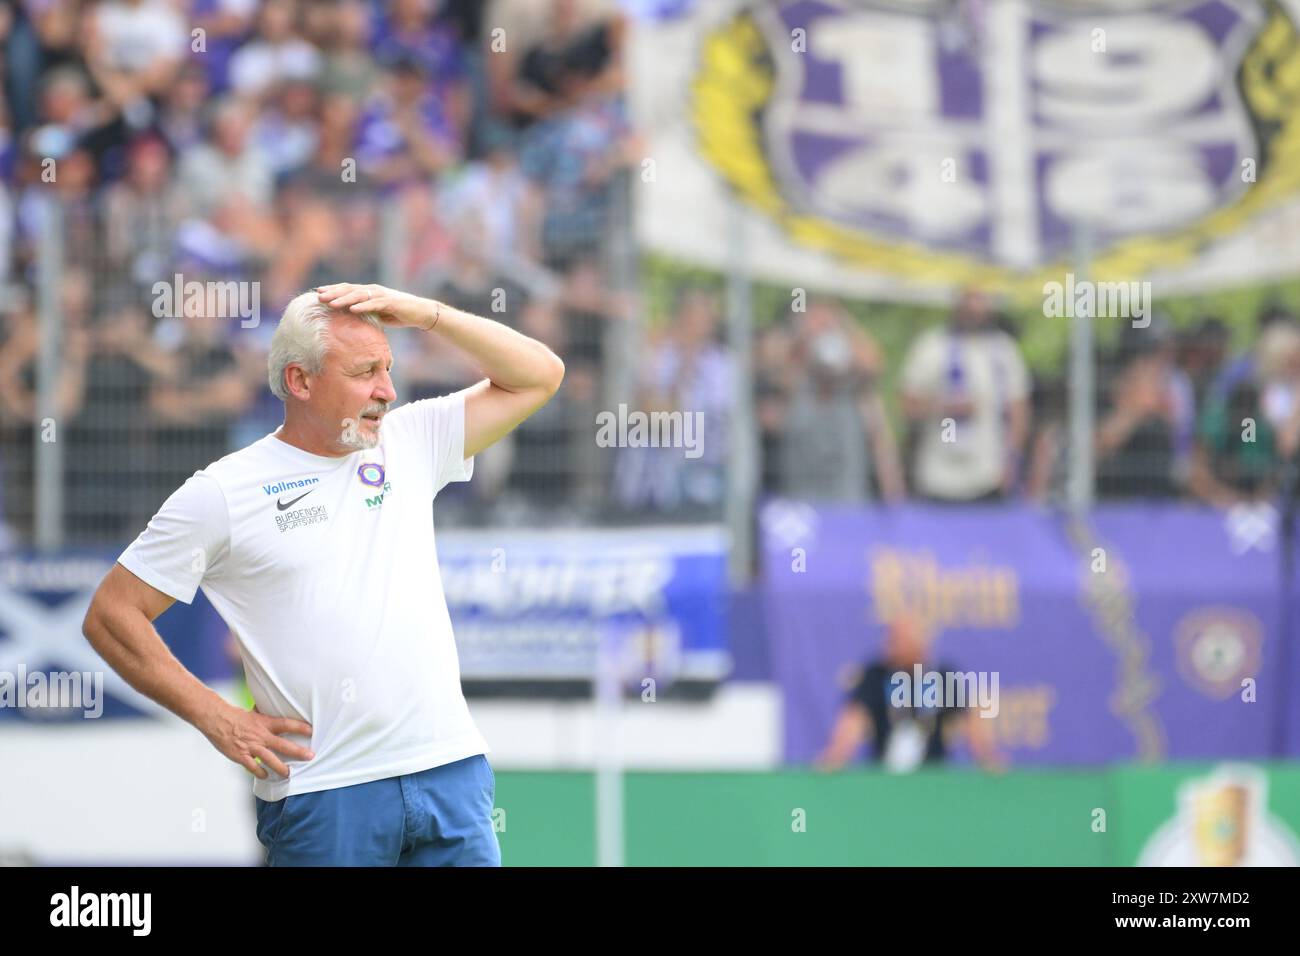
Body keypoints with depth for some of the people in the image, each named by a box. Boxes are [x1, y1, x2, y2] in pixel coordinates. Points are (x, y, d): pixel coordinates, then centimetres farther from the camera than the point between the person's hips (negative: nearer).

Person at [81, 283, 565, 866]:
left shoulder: (411, 443, 11)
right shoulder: (222, 494, 0)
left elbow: (538, 376, 13)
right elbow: (111, 617, 2)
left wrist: (424, 314, 2)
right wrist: (219, 720, -4)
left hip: (451, 772, 3)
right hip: (324, 794, -3)